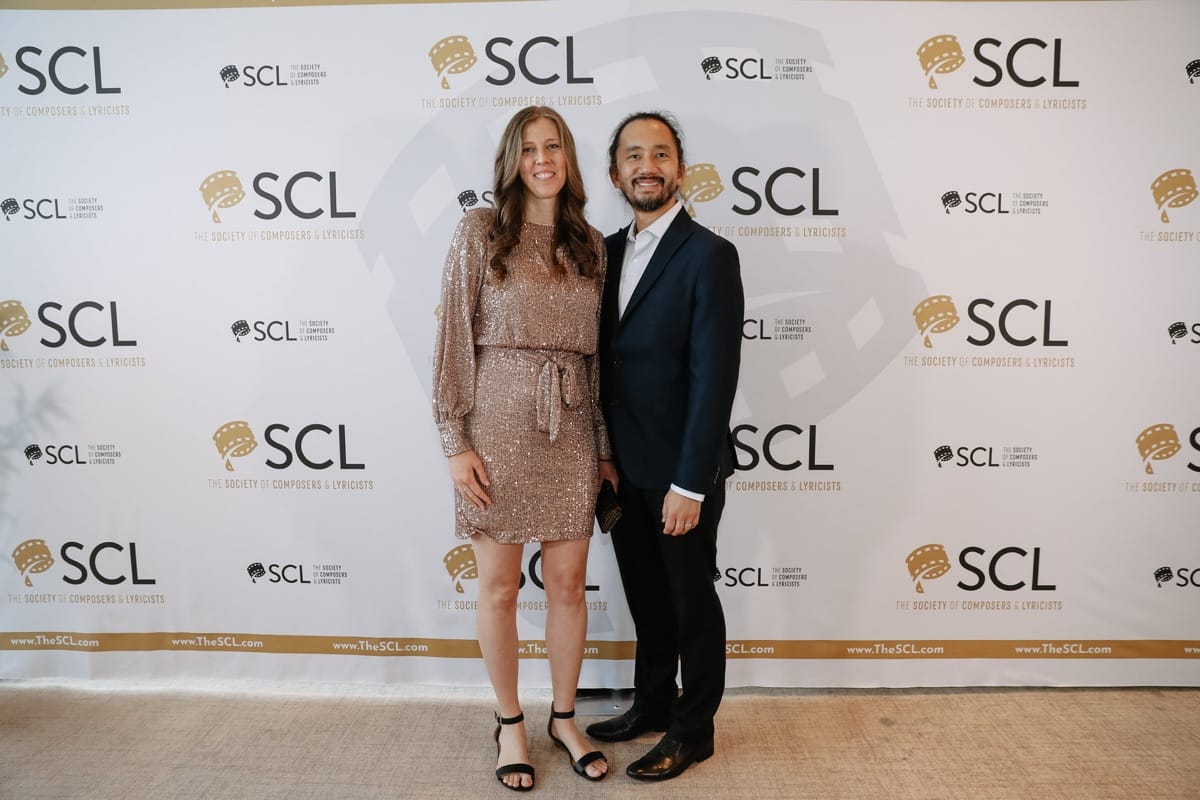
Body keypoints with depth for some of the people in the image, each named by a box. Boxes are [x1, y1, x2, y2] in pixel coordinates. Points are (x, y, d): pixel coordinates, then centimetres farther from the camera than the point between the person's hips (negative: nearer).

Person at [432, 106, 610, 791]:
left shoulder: (590, 244, 10)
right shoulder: (481, 231, -1)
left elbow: (597, 350, 11)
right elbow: (453, 340, -4)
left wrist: (604, 446, 10)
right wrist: (455, 442, -9)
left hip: (570, 426, 3)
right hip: (498, 422, -3)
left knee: (568, 582, 10)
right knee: (499, 585, 8)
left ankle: (564, 718, 31)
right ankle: (510, 722, 30)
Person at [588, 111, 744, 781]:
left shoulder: (709, 255, -14)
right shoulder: (608, 252, 7)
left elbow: (714, 378, -18)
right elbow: (605, 361, 8)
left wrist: (690, 484, -19)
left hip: (681, 473, -6)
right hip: (625, 469, 6)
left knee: (691, 602, 11)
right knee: (646, 597, 20)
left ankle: (693, 730, 31)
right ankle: (653, 704, 41)